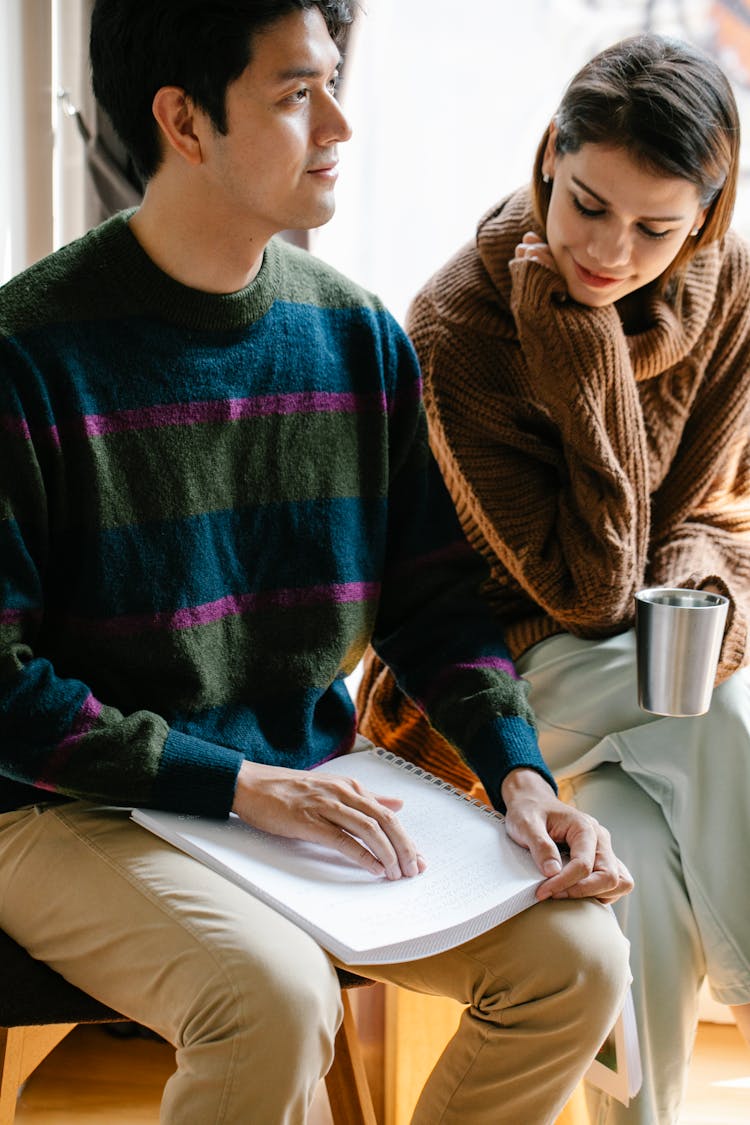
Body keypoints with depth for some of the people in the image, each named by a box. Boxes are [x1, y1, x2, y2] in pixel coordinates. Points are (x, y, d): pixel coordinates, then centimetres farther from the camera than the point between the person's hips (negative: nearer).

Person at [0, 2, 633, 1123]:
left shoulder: (360, 337, 4)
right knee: (277, 996, -33)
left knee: (574, 954, -11)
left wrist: (518, 770, -7)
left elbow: (433, 596, 10)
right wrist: (241, 783, -20)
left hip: (313, 781, 6)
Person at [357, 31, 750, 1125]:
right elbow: (587, 585, -23)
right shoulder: (457, 327, -21)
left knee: (653, 871, -28)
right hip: (514, 655, -3)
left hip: (661, 636, 3)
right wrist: (582, 354, -29)